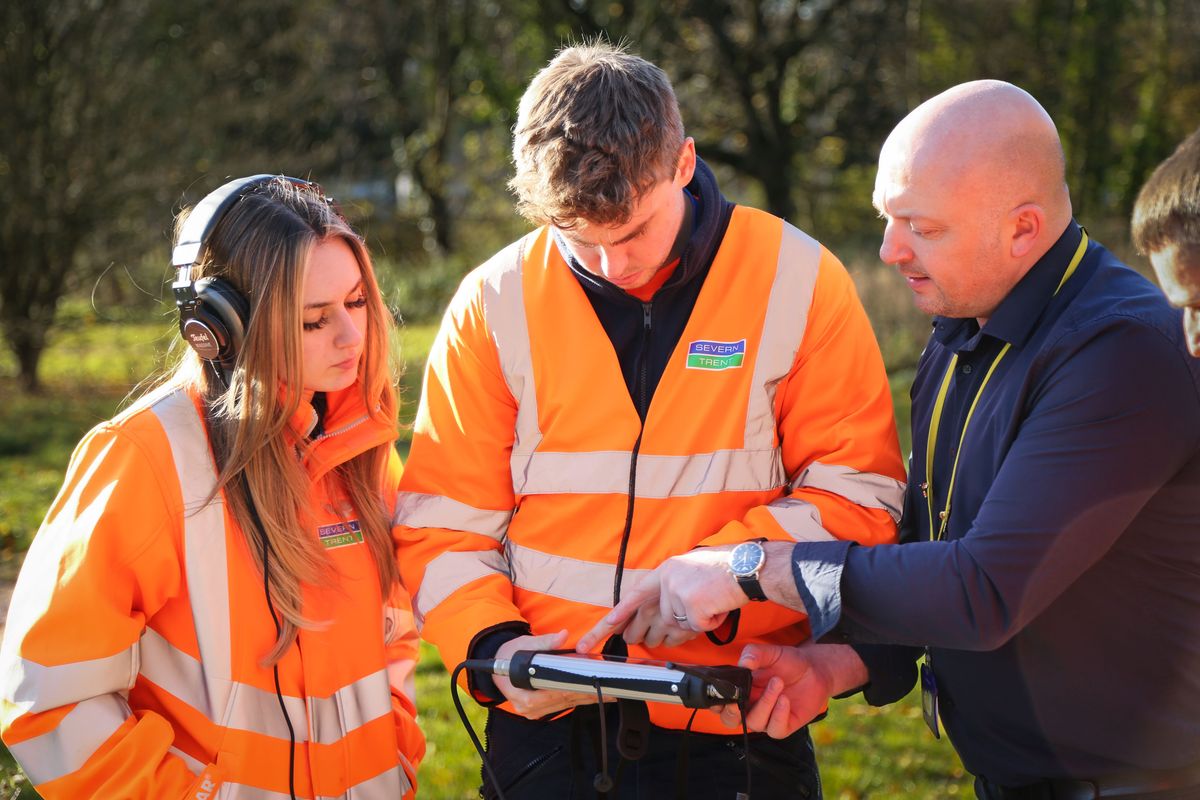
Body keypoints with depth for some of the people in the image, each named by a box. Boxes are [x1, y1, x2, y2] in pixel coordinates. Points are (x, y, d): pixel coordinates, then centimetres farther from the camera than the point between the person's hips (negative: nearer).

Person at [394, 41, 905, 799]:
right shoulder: (496, 303, -1)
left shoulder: (796, 281, -5)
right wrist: (490, 646, -14)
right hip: (547, 719, 1)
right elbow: (444, 521, 2)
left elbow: (857, 492, -5)